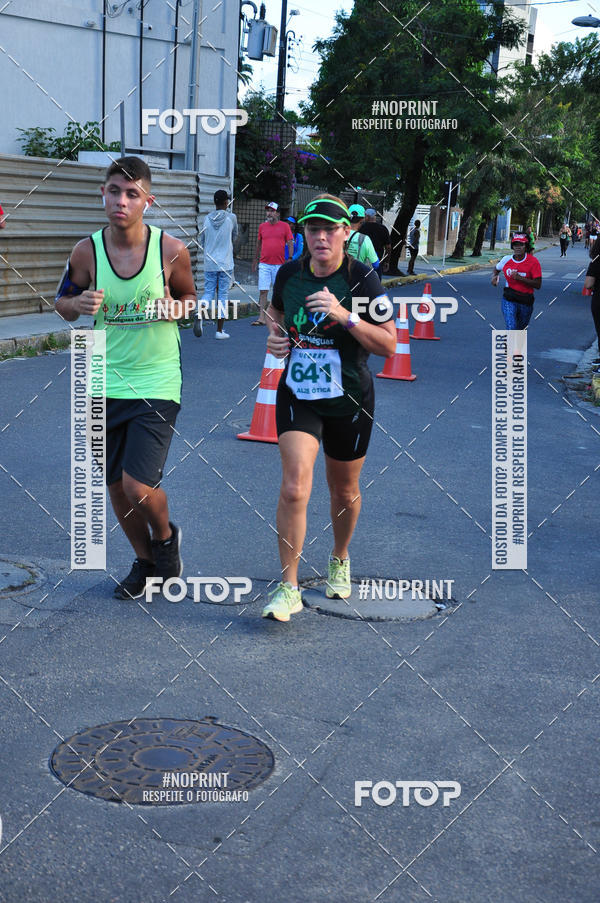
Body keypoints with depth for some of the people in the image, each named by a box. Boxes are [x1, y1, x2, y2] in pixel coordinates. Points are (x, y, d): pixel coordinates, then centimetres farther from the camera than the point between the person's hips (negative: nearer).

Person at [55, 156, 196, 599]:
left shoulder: (172, 250, -9)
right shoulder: (87, 251, -6)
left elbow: (189, 297, 9)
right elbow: (63, 303, 9)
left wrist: (177, 308, -14)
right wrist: (80, 304, -14)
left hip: (157, 384, -3)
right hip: (105, 384, 3)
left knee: (139, 487, -12)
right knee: (116, 485, 13)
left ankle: (166, 536, 23)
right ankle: (145, 561, 38)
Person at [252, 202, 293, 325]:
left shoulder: (285, 226, 2)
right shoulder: (262, 226, 10)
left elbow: (290, 244, 2)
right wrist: (255, 260, 23)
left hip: (279, 264, -1)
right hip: (264, 264, 2)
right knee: (263, 291, -6)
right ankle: (261, 318, -9)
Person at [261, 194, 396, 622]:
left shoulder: (362, 278, -12)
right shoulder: (289, 273, -2)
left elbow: (389, 345, -13)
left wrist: (345, 316, -25)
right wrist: (276, 337, -1)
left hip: (349, 401, -1)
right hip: (297, 396, 1)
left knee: (344, 490, 15)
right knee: (294, 487, -15)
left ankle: (340, 559, 44)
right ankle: (289, 588, -7)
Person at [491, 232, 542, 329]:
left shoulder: (533, 261, -10)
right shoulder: (507, 259, -2)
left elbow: (538, 284, -15)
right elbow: (497, 268, 22)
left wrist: (520, 278, -24)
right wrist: (495, 276, -1)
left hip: (526, 301, 0)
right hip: (509, 300, 0)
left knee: (520, 328, 19)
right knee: (511, 328, -18)